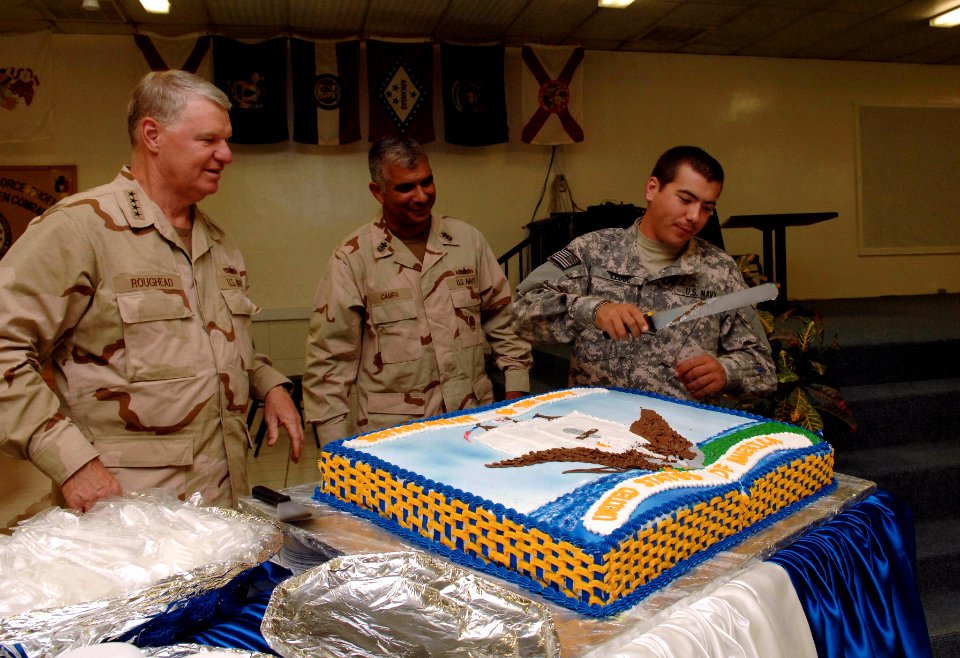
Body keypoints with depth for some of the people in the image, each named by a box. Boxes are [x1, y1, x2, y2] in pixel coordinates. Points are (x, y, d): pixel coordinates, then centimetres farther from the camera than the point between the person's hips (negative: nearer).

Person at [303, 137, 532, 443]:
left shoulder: (468, 239, 4)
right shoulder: (352, 258, -6)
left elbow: (502, 319, 12)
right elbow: (329, 358, -5)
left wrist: (516, 389, 7)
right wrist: (336, 446, -7)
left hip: (475, 419, 3)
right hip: (392, 431, -3)